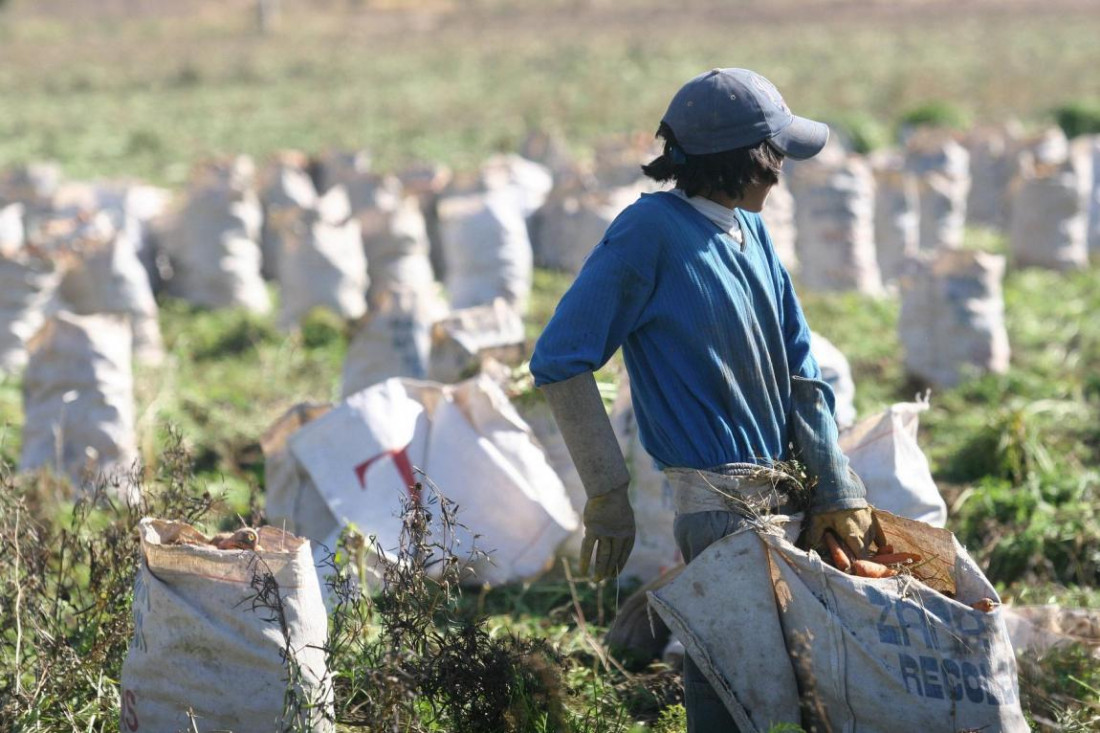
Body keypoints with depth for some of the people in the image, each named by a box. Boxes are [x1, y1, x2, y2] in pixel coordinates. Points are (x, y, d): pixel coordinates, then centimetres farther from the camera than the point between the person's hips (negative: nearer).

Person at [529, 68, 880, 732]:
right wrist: (608, 494, -16)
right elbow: (559, 361, -15)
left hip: (784, 494, 8)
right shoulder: (652, 230, -13)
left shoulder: (750, 232, 10)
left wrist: (837, 491, 4)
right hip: (717, 499, -8)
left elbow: (801, 370, 11)